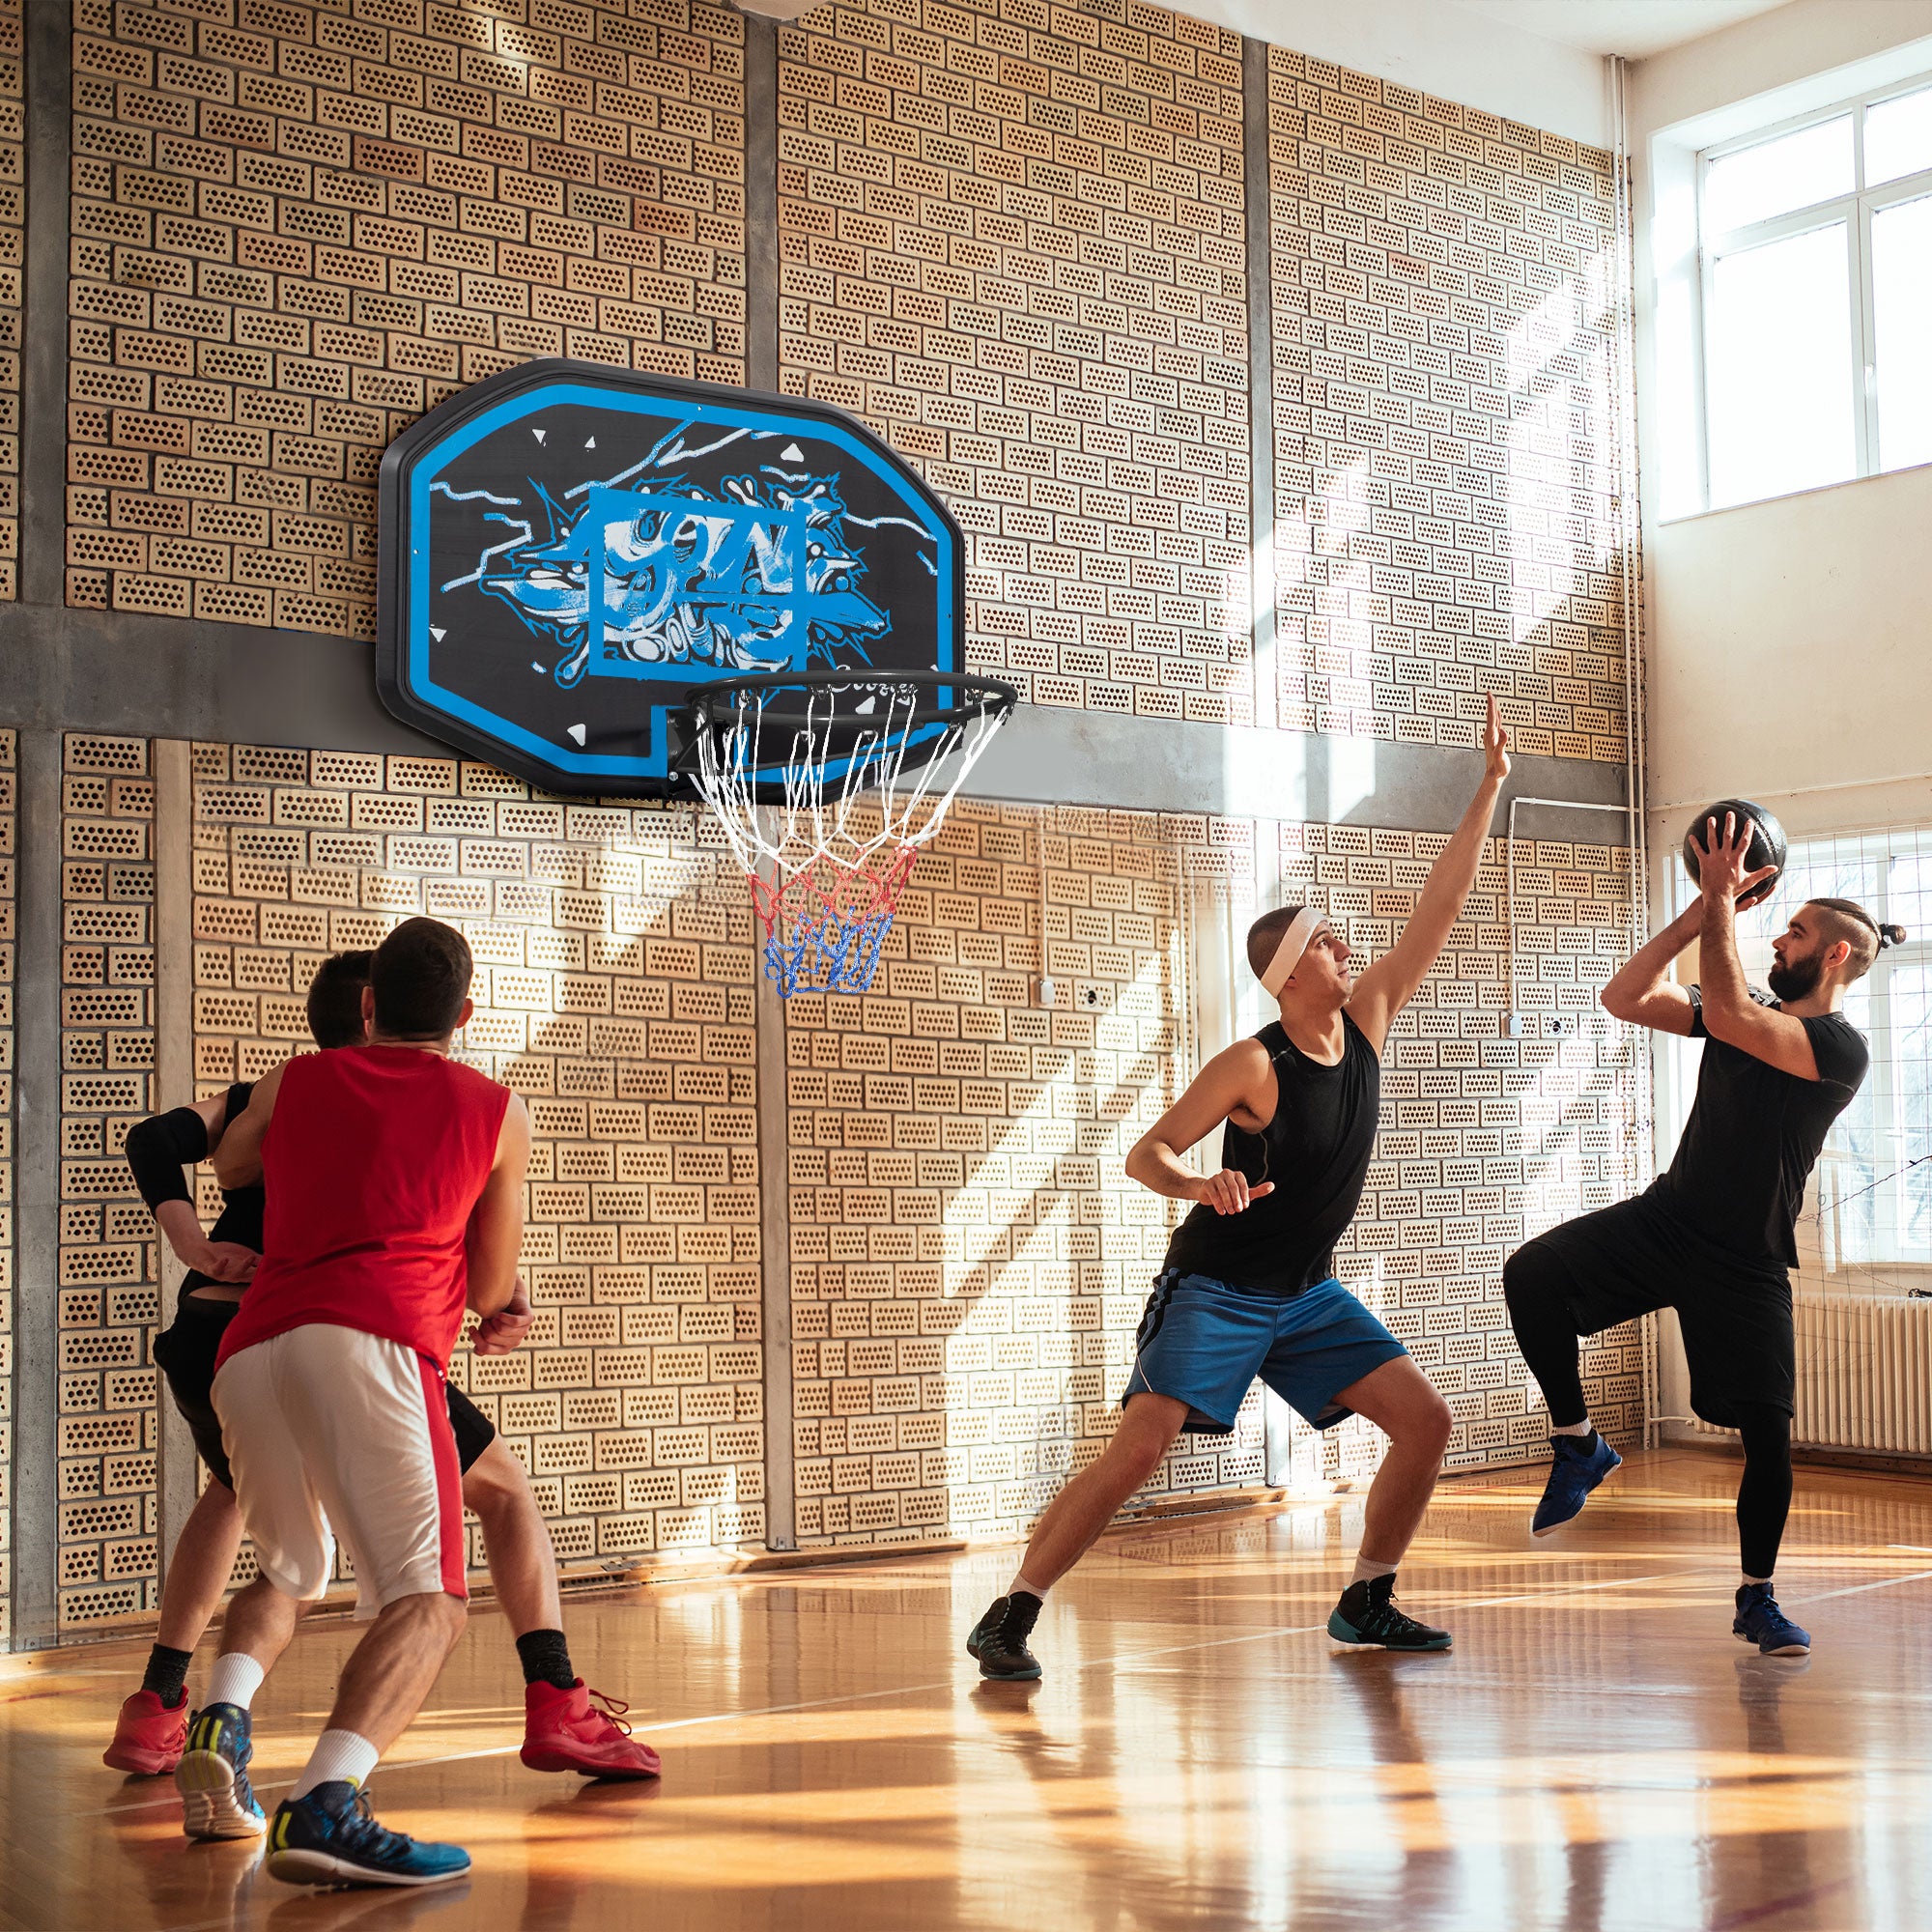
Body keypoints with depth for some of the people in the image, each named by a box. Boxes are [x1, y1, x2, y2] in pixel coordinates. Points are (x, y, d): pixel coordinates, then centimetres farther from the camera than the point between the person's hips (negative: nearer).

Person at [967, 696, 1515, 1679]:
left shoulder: (1365, 1024, -1)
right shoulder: (1254, 1065, -19)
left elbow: (1435, 912, 0)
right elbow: (1145, 1153, -17)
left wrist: (1489, 788, -1)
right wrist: (1199, 1184, -40)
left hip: (1307, 1293, 7)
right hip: (1215, 1290, -7)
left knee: (1424, 1418, 1)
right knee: (1139, 1447, -19)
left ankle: (1366, 1603, 16)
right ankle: (1010, 1615, -12)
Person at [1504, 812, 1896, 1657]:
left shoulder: (1841, 1049, -13)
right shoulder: (1752, 1014, 9)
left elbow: (1729, 1016, -29)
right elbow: (1624, 998, 3)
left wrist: (1721, 905, -23)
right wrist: (1701, 912, -4)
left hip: (1744, 1262, -5)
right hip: (1664, 1219, 5)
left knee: (1767, 1432, -3)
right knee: (1532, 1273, -20)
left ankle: (1758, 1597, 19)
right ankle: (1578, 1445, -5)